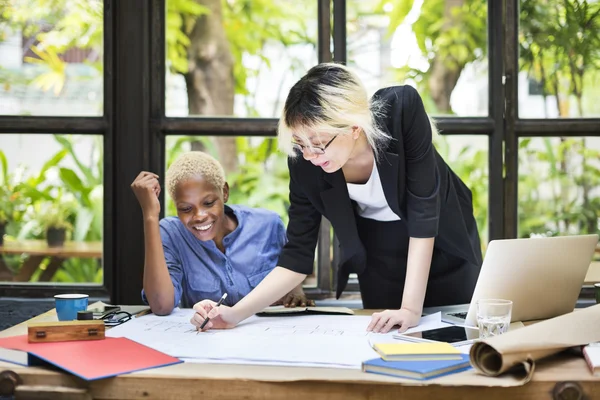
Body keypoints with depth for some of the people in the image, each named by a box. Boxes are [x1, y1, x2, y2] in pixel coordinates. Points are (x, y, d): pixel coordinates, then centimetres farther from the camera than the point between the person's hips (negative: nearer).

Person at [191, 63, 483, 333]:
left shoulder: (402, 109, -35)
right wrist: (235, 313, -30)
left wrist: (412, 308, -36)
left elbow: (424, 210, -32)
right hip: (379, 256, 2)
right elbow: (297, 256, -18)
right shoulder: (304, 163, -26)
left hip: (444, 242, -2)